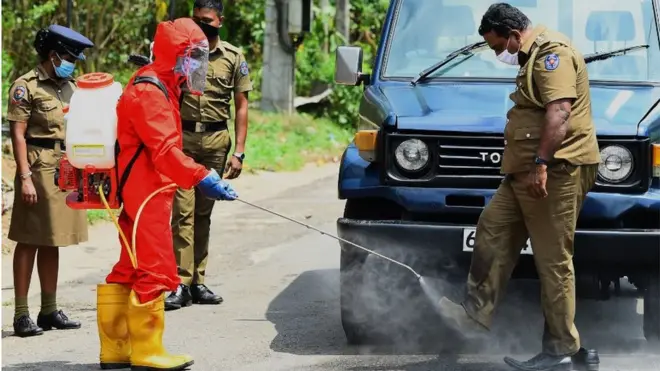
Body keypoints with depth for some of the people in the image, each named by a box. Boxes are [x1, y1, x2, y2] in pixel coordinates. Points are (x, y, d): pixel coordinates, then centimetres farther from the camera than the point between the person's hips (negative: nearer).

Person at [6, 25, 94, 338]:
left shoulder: (70, 87, 16)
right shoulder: (26, 86, -7)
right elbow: (18, 134, -12)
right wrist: (25, 177, -18)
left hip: (67, 171, 7)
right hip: (39, 167, -7)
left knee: (52, 241, 12)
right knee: (29, 241, -4)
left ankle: (49, 310, 18)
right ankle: (21, 315, -2)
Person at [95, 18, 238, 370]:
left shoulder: (160, 87, 17)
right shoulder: (149, 91, -17)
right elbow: (165, 150, -26)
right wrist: (201, 178, -32)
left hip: (145, 193, 11)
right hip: (145, 194, -11)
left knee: (130, 270, 14)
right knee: (155, 271, -8)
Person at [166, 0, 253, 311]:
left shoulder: (233, 58, 5)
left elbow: (241, 106, 6)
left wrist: (238, 152, -2)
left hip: (216, 140, 2)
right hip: (182, 137, -1)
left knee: (203, 212, 9)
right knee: (183, 210, -9)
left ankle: (198, 281, 15)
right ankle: (182, 283, -11)